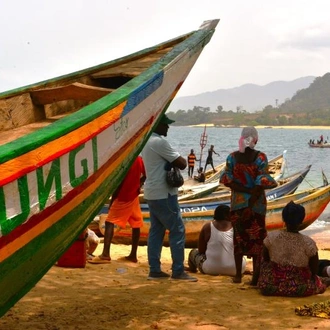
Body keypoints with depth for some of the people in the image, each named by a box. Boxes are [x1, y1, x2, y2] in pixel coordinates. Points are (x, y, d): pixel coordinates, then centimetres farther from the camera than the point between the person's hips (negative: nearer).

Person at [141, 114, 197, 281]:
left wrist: (176, 161, 1)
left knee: (156, 231, 11)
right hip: (163, 194, -10)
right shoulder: (159, 142, -18)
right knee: (177, 231, -4)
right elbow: (181, 164, -18)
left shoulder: (147, 141, 13)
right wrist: (184, 160, 4)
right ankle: (178, 271, -1)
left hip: (152, 193, 10)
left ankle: (154, 270, 11)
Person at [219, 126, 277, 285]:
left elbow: (228, 180, -8)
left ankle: (238, 275, 15)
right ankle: (256, 276, 3)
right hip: (257, 204, -2)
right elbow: (261, 183, -14)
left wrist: (246, 190, -9)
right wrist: (250, 205, -13)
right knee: (256, 239, 5)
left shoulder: (232, 157, -2)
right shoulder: (261, 157, -8)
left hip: (237, 202, 2)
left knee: (239, 237, 12)